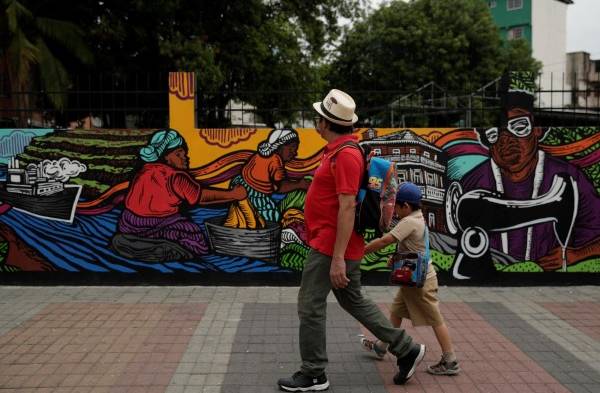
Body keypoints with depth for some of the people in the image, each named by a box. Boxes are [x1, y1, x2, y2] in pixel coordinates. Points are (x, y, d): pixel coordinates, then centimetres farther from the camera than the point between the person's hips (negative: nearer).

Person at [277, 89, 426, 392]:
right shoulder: (339, 150, 12)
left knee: (310, 306, 0)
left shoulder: (345, 155, -19)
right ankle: (406, 349, 24)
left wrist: (338, 258, -24)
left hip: (331, 247, -10)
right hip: (332, 244, 10)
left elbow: (347, 208, -24)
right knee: (353, 301, 18)